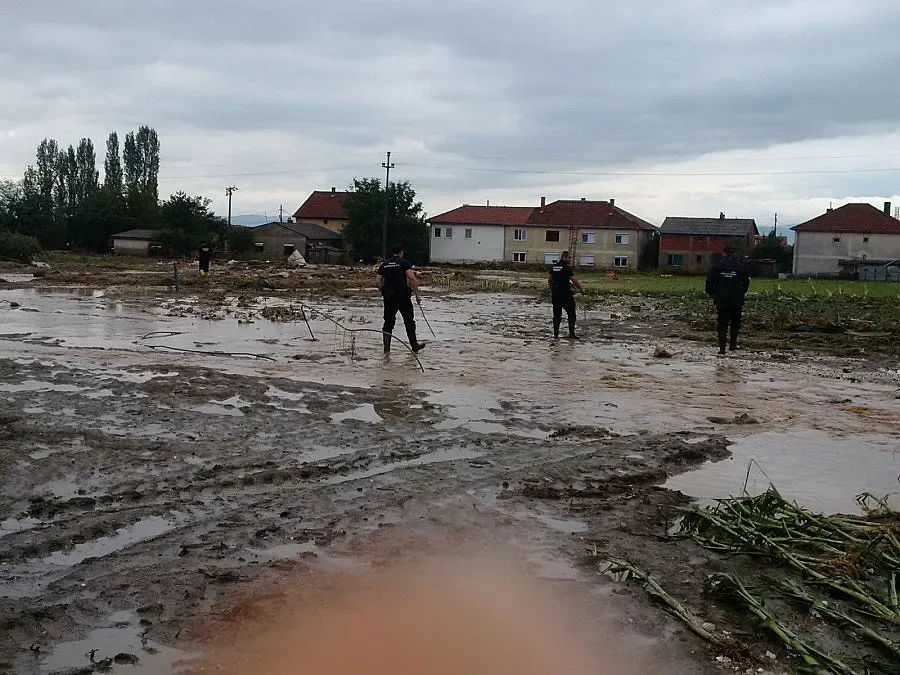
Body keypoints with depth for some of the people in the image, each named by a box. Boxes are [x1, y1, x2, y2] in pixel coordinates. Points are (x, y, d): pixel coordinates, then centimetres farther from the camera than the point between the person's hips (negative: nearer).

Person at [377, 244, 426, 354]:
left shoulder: (383, 265, 11)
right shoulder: (404, 262, -3)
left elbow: (379, 281, 6)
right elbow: (411, 278, -14)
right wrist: (417, 294, -10)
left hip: (388, 297, 4)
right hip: (403, 296, -4)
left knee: (388, 321, 9)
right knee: (409, 321, 8)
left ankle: (386, 347, 6)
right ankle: (414, 345, 15)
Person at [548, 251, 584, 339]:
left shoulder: (553, 267, 7)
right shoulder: (567, 268, -12)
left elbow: (549, 280, 15)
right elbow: (574, 281, -12)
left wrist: (551, 291, 27)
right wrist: (581, 289, 2)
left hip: (555, 294, 6)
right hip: (566, 294, -6)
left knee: (557, 315, 12)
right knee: (571, 314, 2)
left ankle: (555, 333, 11)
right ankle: (571, 334, -2)